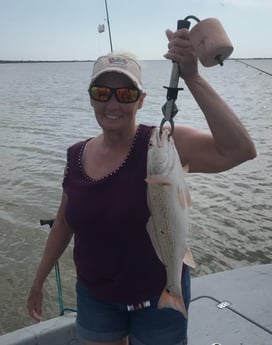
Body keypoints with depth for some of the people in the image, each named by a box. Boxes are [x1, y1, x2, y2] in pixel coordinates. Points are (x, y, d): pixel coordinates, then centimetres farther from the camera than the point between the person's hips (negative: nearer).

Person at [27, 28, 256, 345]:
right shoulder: (77, 156, -5)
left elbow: (239, 150, -36)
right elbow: (63, 224, 8)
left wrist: (192, 78, -39)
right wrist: (39, 280, 15)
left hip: (158, 298, -3)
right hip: (94, 298, 4)